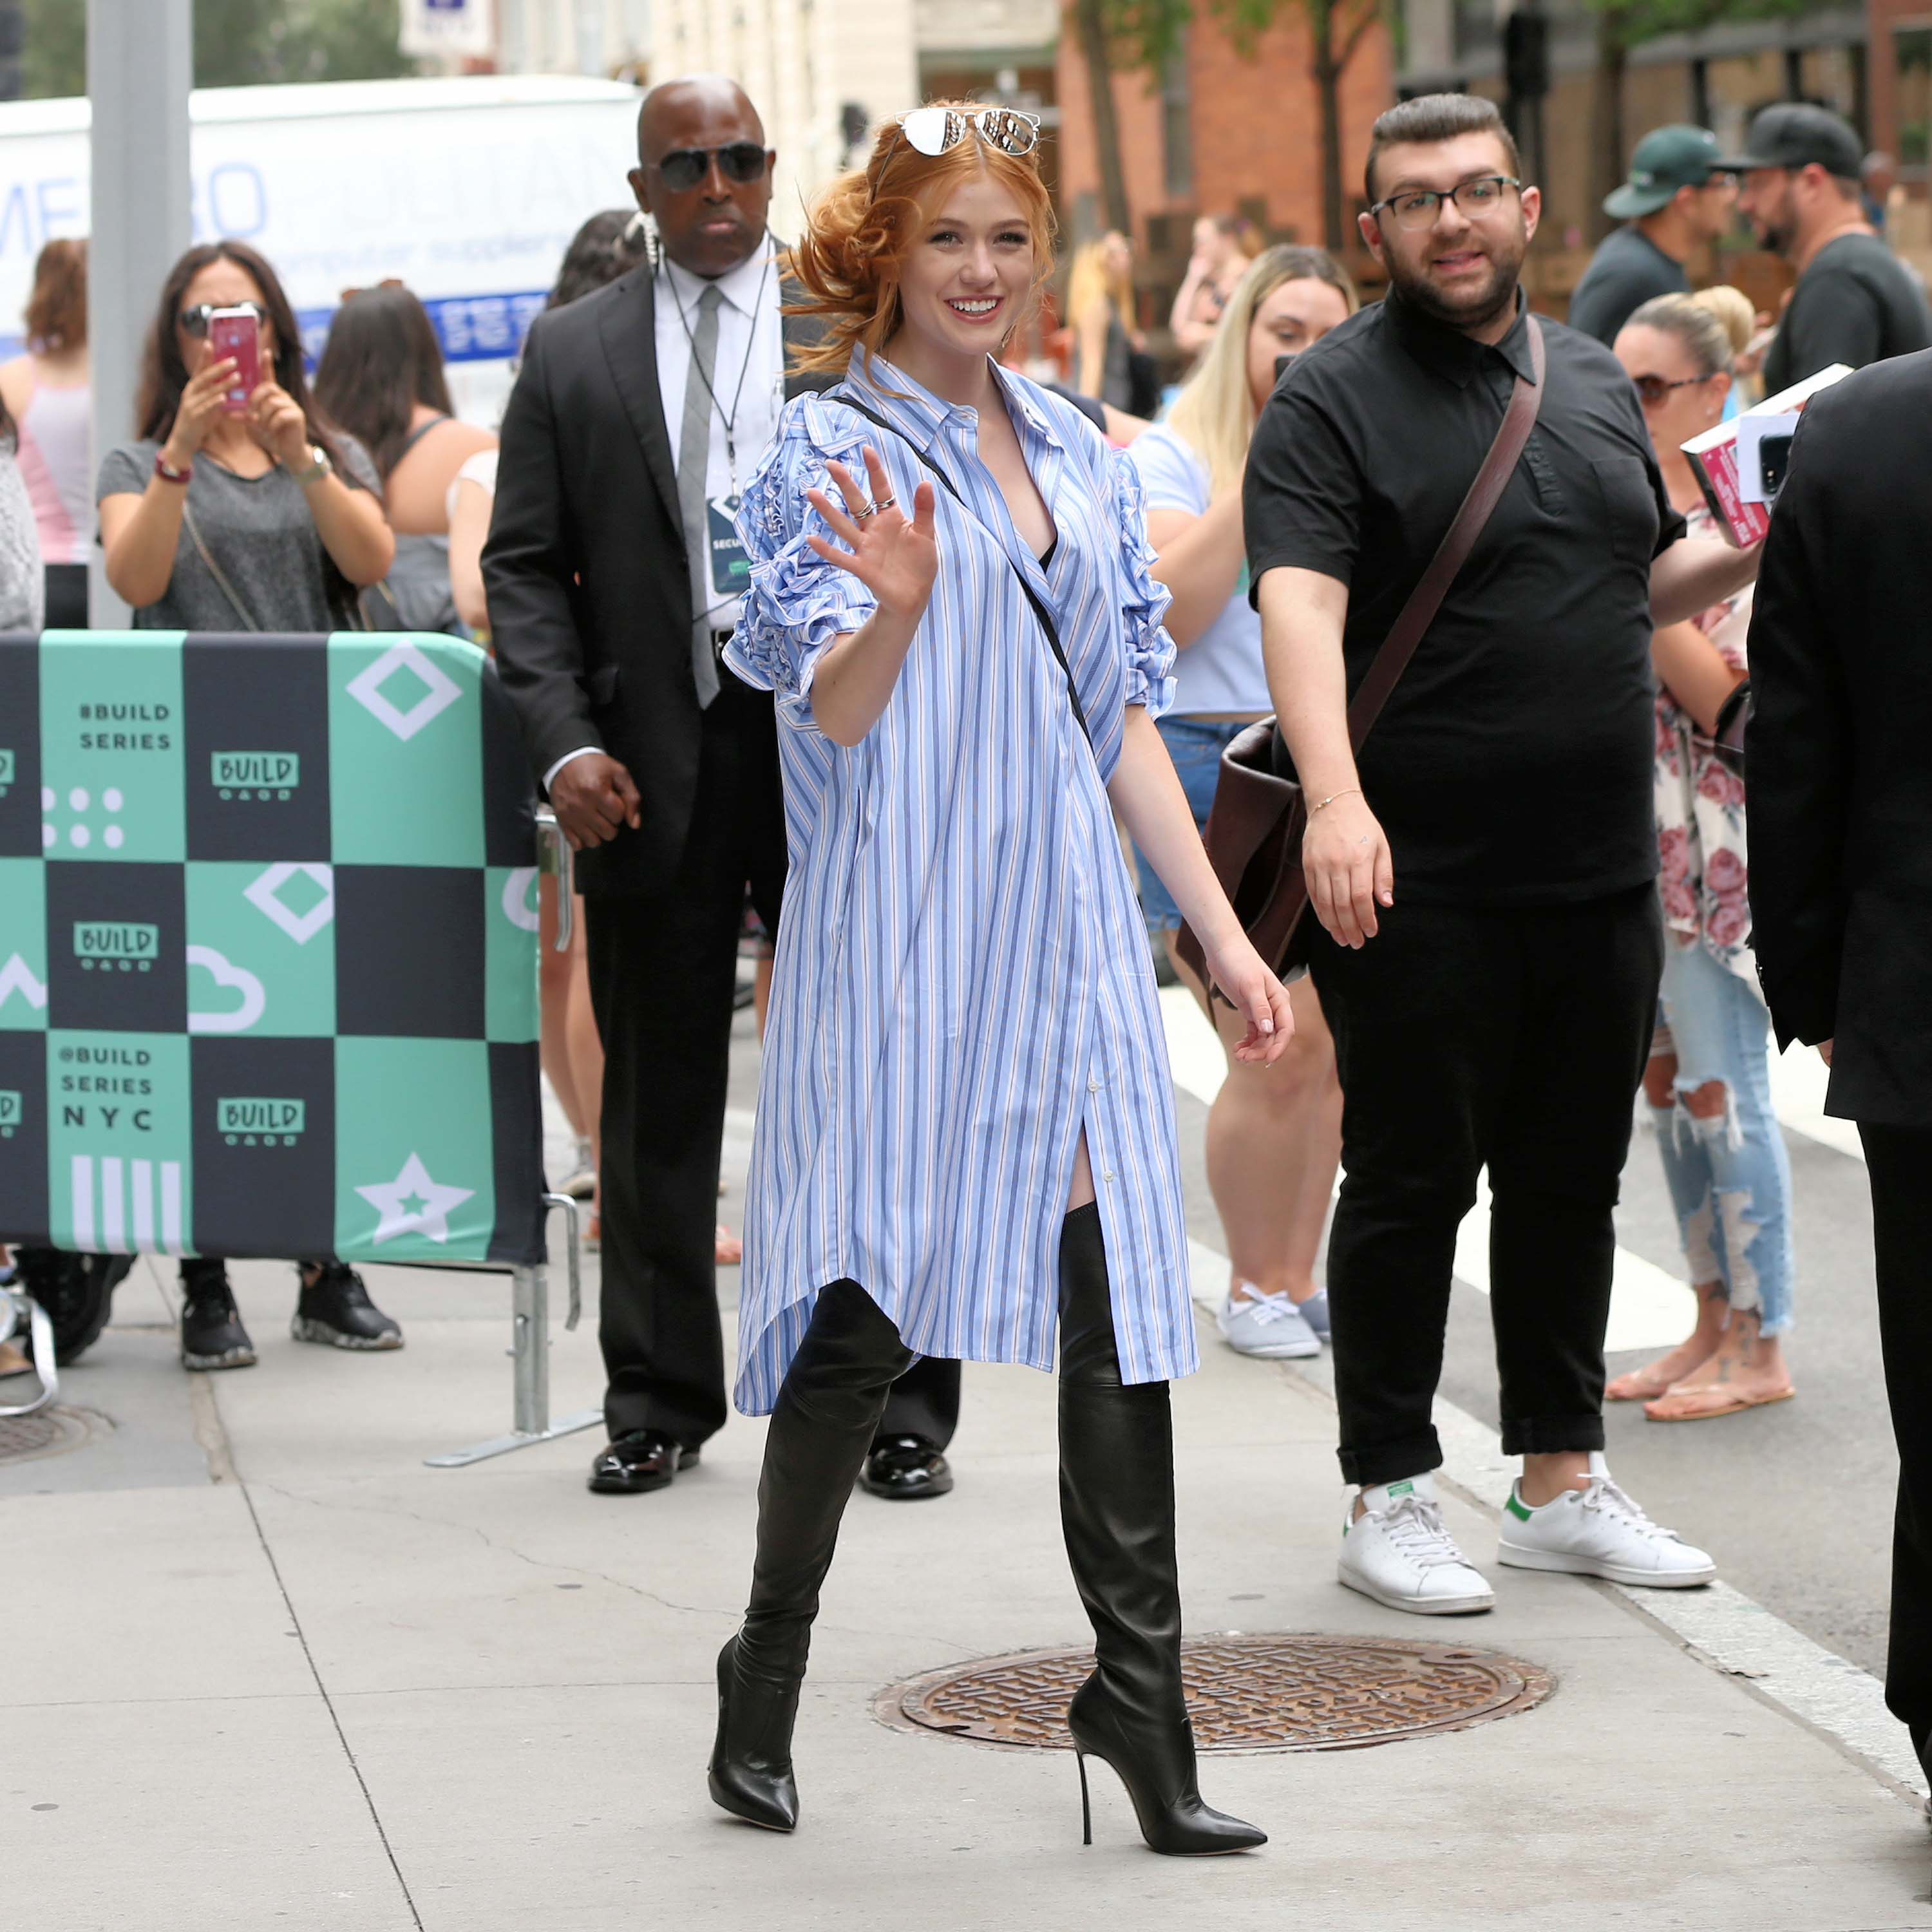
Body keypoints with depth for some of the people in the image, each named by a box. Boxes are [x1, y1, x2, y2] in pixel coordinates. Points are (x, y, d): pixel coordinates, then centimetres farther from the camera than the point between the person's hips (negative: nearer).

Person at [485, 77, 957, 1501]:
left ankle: (898, 1402, 8)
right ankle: (661, 1401, 16)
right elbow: (526, 567, 6)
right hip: (655, 764, 1)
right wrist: (566, 742, -7)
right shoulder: (572, 352, 9)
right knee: (659, 1099, 7)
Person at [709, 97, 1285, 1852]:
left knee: (1118, 1295, -1)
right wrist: (896, 606, -33)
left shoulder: (1076, 456, 15)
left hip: (1068, 932, 5)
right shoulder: (832, 450, -3)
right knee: (871, 1305, -3)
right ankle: (766, 1685, 13)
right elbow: (837, 711, -11)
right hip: (902, 937, -5)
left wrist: (1225, 931, 13)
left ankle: (1142, 1706, 2)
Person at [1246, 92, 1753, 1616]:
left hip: (1601, 872, 6)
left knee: (1573, 1182, 13)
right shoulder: (1333, 400, -7)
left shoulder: (1593, 379, 14)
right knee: (1411, 1186, 1)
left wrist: (1750, 552, 3)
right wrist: (1335, 799, -35)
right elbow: (1301, 604, -20)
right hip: (1420, 878, -6)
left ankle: (1563, 1478, 24)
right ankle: (1392, 1499, 11)